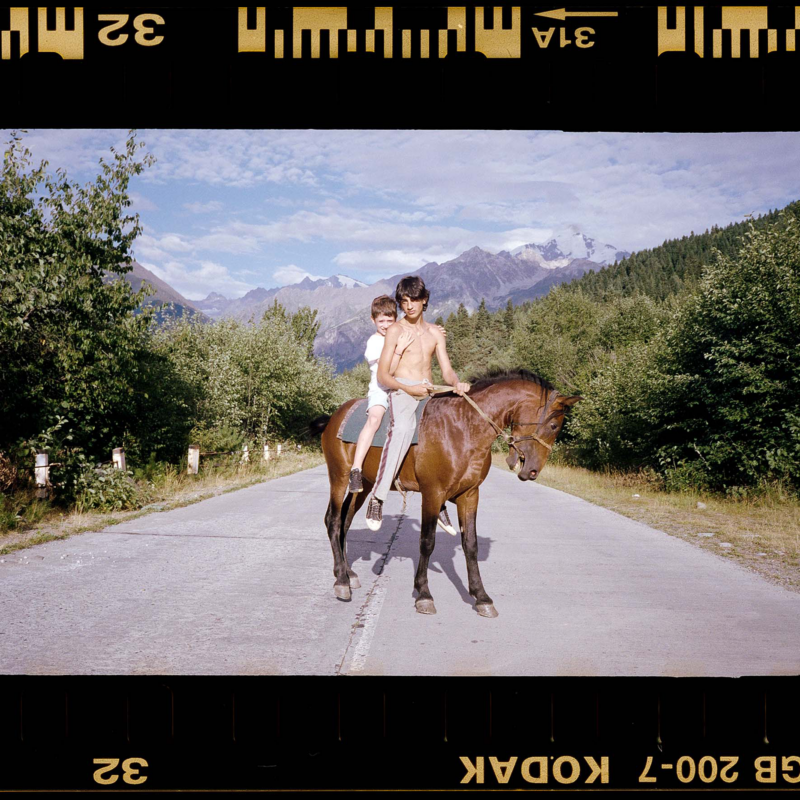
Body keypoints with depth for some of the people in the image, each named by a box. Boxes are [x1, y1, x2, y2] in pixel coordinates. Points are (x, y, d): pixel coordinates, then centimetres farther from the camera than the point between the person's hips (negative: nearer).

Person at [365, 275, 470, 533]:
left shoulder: (435, 333, 16)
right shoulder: (395, 330, 2)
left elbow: (447, 371, 10)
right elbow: (382, 375, -3)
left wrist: (457, 384, -13)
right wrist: (408, 388, -19)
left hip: (430, 394, 6)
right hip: (401, 391, -6)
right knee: (403, 427, -38)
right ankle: (378, 497, -36)